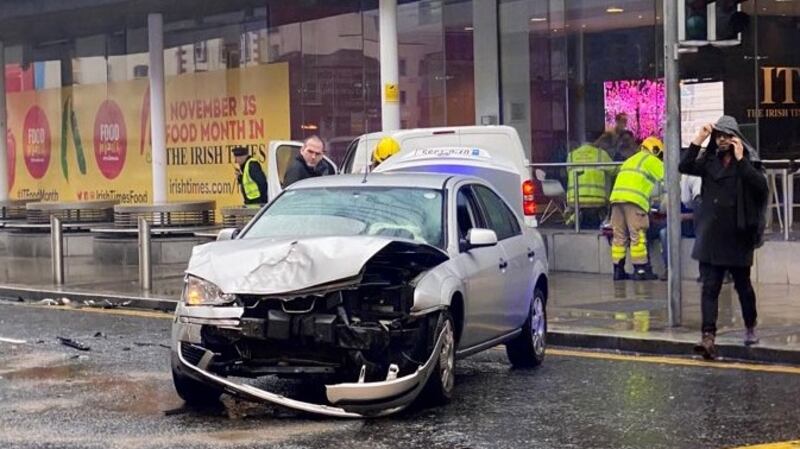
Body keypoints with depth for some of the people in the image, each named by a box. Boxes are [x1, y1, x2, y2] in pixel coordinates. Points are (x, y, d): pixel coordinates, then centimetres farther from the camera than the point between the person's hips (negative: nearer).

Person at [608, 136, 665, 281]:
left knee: (619, 235, 8)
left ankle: (618, 270, 9)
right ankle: (640, 269, -6)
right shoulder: (653, 162, 9)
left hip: (616, 197, 7)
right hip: (634, 199, -7)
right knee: (637, 235, -5)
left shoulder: (630, 160, 31)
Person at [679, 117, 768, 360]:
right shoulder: (709, 161, 7)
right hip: (711, 235, 2)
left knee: (743, 285, 12)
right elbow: (684, 166, -8)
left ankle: (750, 328, 34)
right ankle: (708, 337, -12)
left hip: (737, 236, -2)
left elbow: (761, 186, -17)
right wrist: (697, 140, -13)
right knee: (709, 287, -6)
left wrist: (740, 160, -20)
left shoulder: (749, 162, -1)